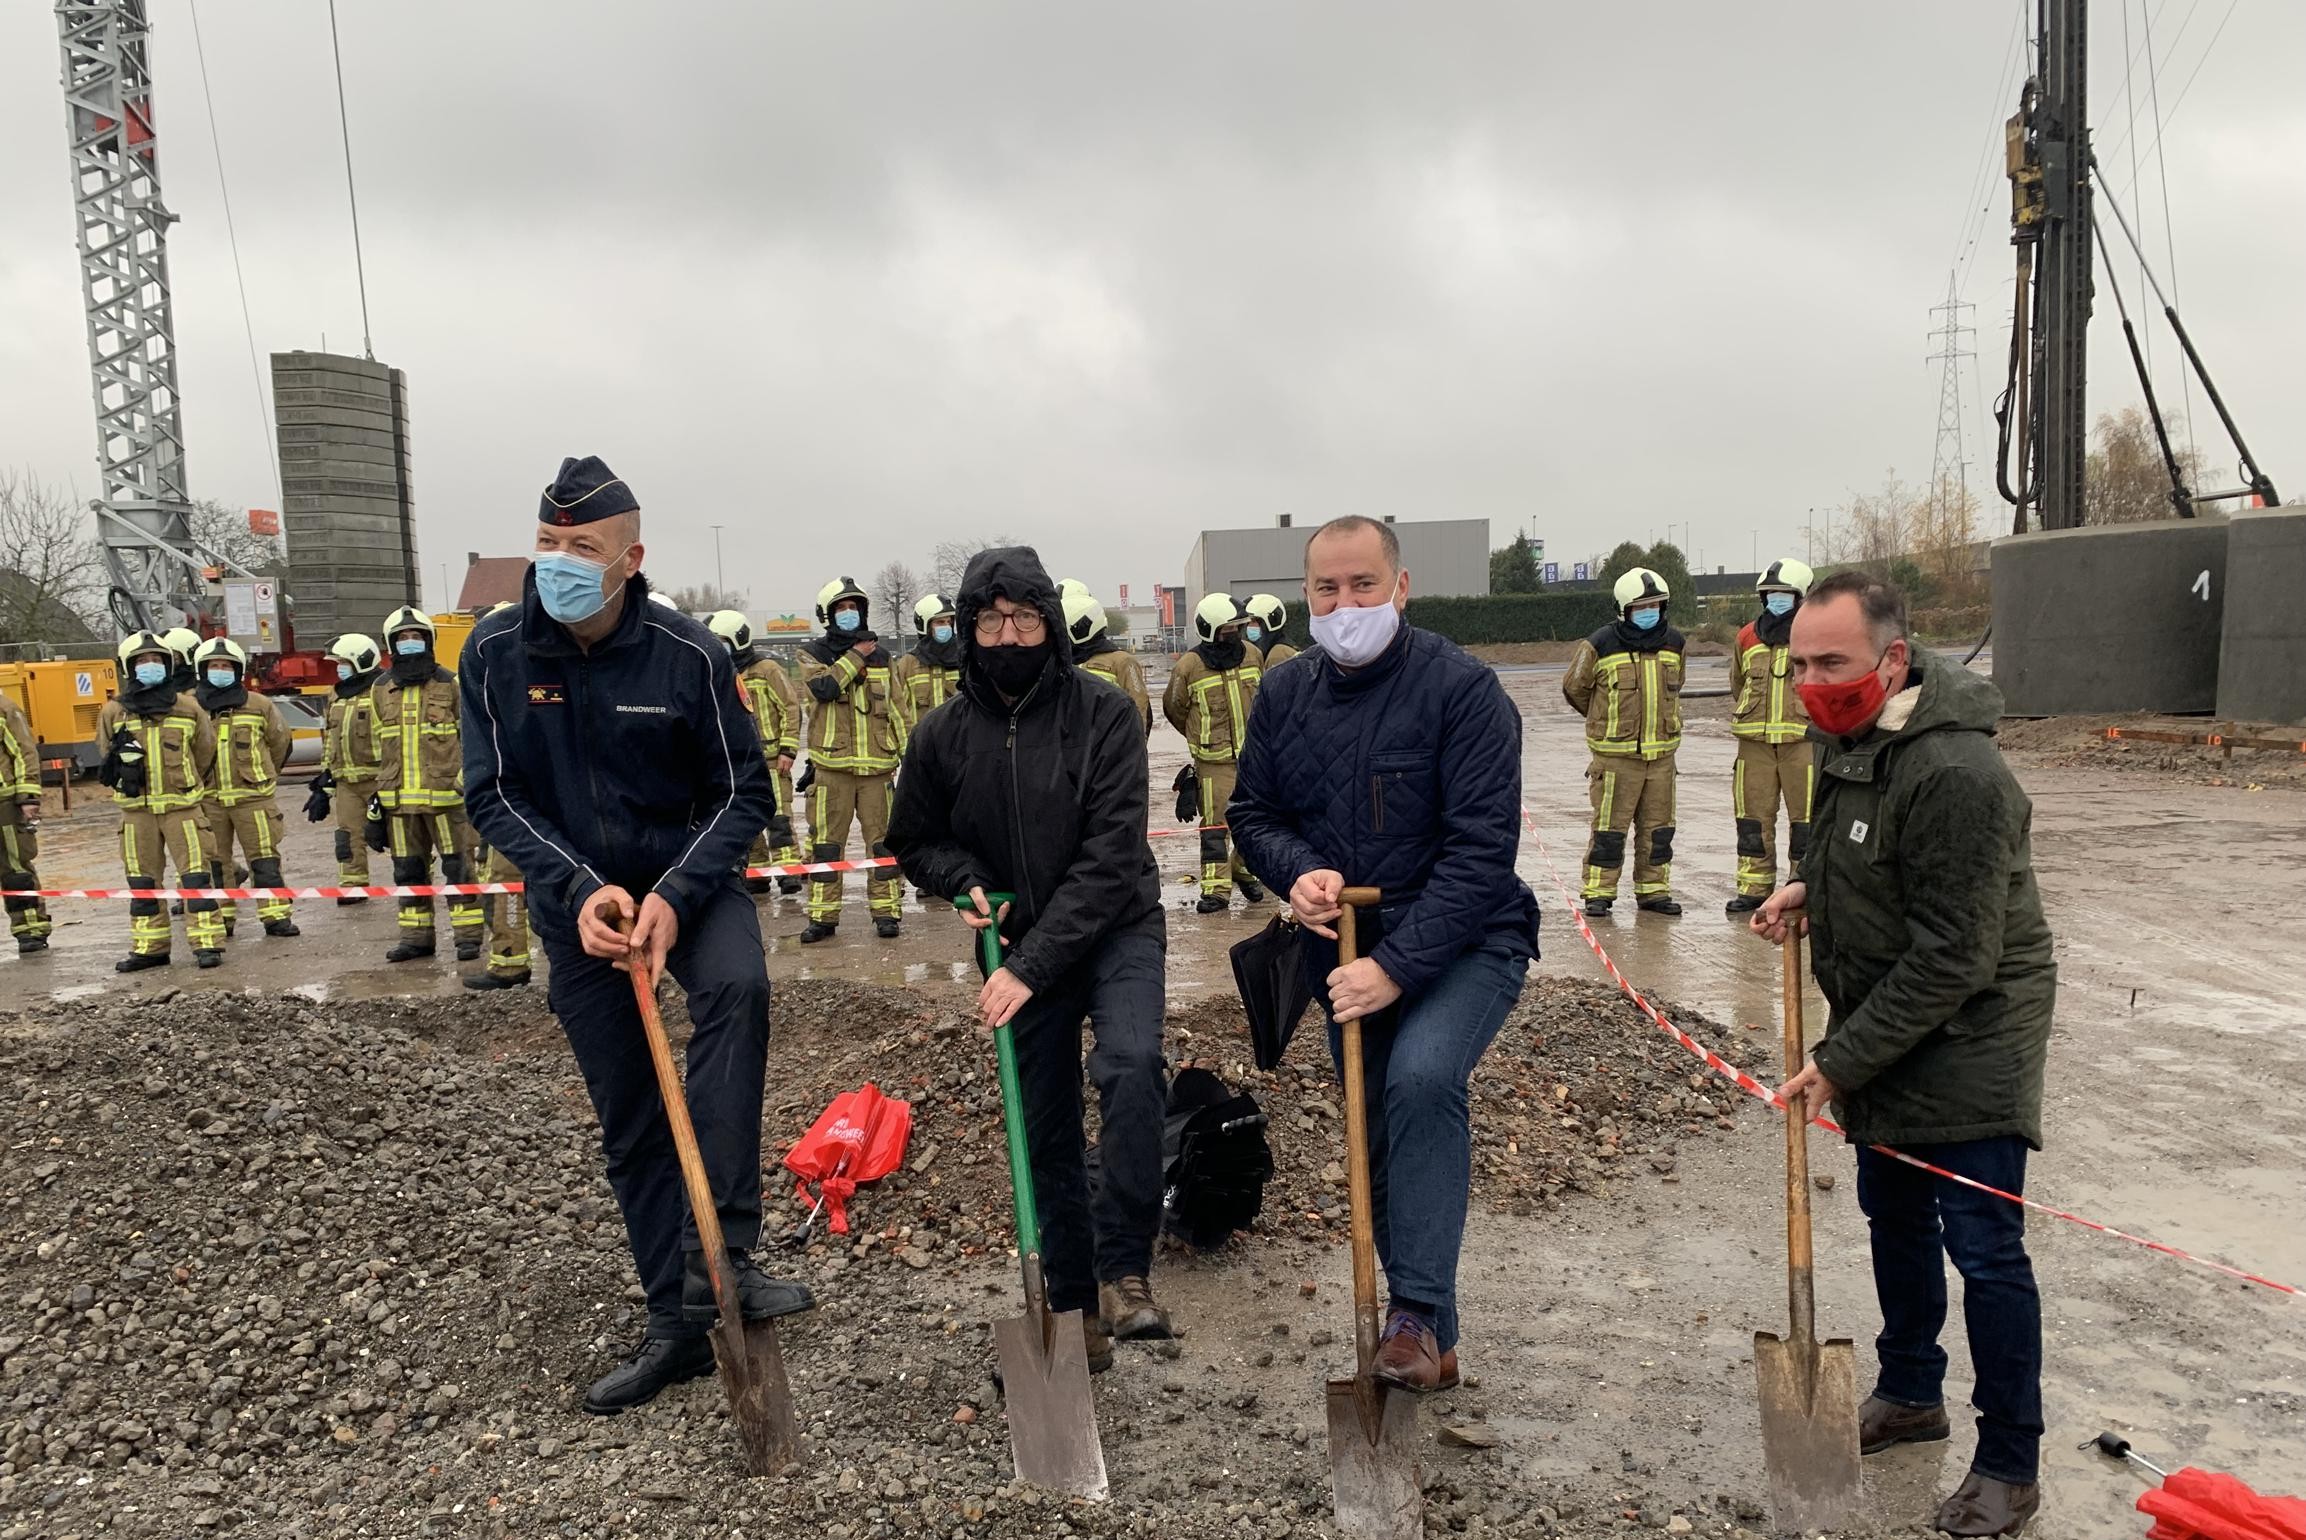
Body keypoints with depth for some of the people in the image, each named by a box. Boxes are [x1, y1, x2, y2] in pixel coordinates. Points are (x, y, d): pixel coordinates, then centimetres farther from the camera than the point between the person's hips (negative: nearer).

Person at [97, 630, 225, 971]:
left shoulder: (187, 707, 2)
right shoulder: (114, 711, 4)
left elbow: (205, 752, 13)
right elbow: (109, 756, 17)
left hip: (182, 805, -2)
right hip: (136, 809, 2)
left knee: (195, 873, -6)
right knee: (142, 879, 8)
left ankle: (207, 943, -4)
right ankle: (149, 946, 16)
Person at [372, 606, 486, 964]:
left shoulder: (450, 684, 1)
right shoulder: (380, 691, 12)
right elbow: (375, 745, 17)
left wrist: (467, 775, -5)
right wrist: (377, 790, 14)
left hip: (444, 793, -4)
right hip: (399, 798, 4)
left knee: (458, 864, -3)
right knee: (408, 868, 10)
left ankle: (468, 934, 3)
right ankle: (416, 935, 19)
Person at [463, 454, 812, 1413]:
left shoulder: (688, 654, -15)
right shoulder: (494, 653, -9)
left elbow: (743, 793, -10)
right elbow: (492, 797, -6)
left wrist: (676, 897, -23)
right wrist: (578, 888, -21)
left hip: (687, 884, -2)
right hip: (576, 903, 2)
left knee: (737, 984, -35)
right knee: (629, 1126, 8)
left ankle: (721, 1250, -27)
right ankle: (677, 1325, 23)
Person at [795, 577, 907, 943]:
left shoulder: (881, 656, 13)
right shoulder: (812, 653, 6)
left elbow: (897, 708, 14)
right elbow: (823, 686, -15)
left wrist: (908, 754, 9)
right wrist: (855, 656, -9)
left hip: (878, 765, 2)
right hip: (831, 765, -2)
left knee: (883, 840, 3)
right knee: (826, 841, 1)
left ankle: (885, 911, 10)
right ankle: (823, 916, 8)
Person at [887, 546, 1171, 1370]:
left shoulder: (1105, 714, -15)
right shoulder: (943, 735, -4)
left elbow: (1110, 854, -20)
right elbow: (915, 842, 11)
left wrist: (1033, 966, -24)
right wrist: (966, 880, -12)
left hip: (1117, 929, -3)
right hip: (1021, 951, 3)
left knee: (1130, 1064, -29)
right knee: (1047, 1133, 7)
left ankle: (1124, 1270, -15)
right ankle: (1077, 1303, 24)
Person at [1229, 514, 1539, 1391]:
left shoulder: (1462, 689, -18)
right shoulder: (1283, 695, -2)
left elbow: (1481, 848, -23)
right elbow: (1251, 812, 6)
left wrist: (1395, 965, -28)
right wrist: (1296, 871, -17)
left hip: (1464, 944, -5)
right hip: (1346, 953, 5)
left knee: (1422, 1077, -31)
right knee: (1380, 1148, 12)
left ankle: (1418, 1314, -18)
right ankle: (1424, 1335, 30)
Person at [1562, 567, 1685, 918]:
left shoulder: (1674, 642, 6)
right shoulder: (1600, 646, -10)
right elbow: (1574, 687, 4)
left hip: (1661, 752, 5)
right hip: (1616, 754, -5)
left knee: (1658, 826, 10)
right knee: (1609, 827, -2)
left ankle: (1653, 891, 21)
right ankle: (1598, 893, 7)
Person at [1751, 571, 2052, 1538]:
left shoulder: (1954, 775, -29)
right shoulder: (1849, 737, 1)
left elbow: (1951, 961, -27)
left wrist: (1842, 1060, -23)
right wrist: (1811, 885, 1)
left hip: (1966, 1041, -9)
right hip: (1884, 1036, 9)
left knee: (1984, 1249, 1)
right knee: (1894, 1215, 21)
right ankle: (1910, 1394, 40)